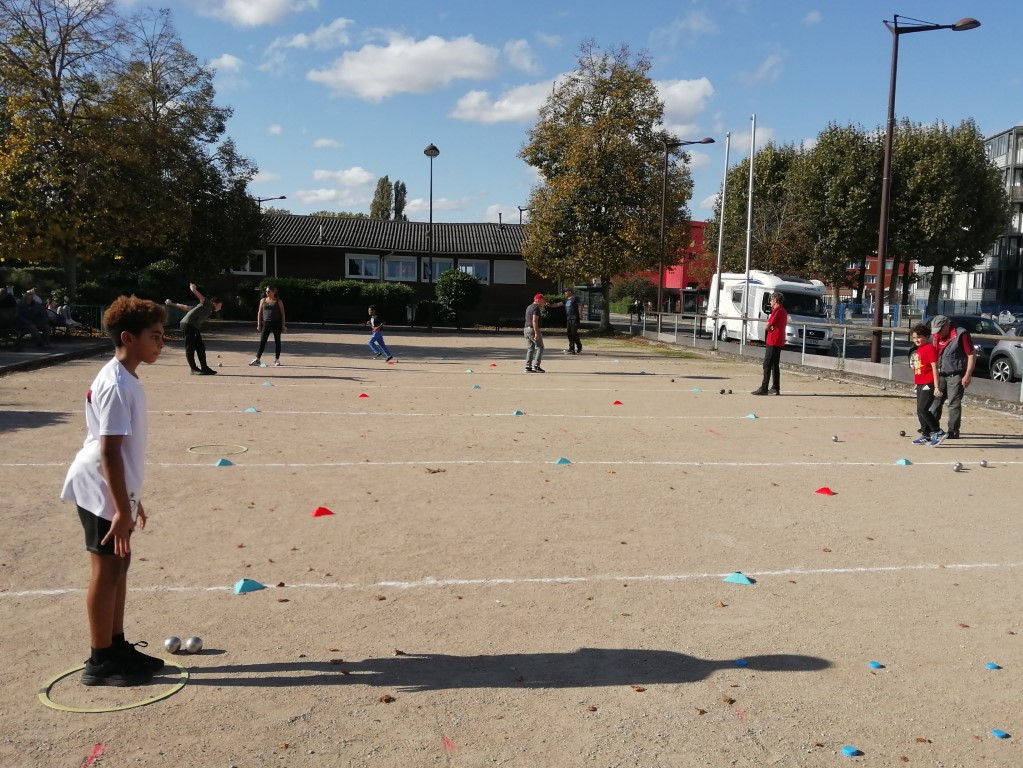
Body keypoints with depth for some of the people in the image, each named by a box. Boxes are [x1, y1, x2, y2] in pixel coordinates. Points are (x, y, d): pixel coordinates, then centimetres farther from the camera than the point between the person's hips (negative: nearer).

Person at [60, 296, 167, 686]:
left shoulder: (126, 380, 10)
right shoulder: (116, 386, -21)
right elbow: (108, 452, -24)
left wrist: (132, 499, 22)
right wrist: (122, 508, -24)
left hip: (116, 491, 10)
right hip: (101, 492, -10)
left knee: (119, 565, 16)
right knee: (106, 571, 0)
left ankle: (117, 647, 28)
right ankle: (99, 662, 11)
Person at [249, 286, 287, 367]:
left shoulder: (278, 302, 2)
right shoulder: (263, 300, 9)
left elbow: (282, 313, 2)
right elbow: (259, 312, 12)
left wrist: (283, 325, -3)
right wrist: (259, 324, 6)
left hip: (277, 323, -2)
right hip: (266, 323, 2)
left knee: (277, 341, 3)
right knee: (262, 341, -2)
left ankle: (277, 360, 11)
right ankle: (257, 359, -1)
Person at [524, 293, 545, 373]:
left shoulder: (529, 307, 18)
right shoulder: (536, 308, -13)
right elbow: (534, 321, -21)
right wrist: (536, 333, -24)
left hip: (526, 329, 9)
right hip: (533, 330, -9)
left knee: (530, 348, 11)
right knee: (540, 347, -3)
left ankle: (528, 367, 8)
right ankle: (536, 365, -10)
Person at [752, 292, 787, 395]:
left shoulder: (777, 311, -16)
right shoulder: (783, 311, 15)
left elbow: (767, 326, -18)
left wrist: (769, 327, 4)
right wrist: (771, 326, 1)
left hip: (773, 341, -10)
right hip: (779, 341, 10)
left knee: (767, 365, -8)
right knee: (775, 365, 14)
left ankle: (764, 388, -9)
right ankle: (776, 388, 16)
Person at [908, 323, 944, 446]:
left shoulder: (929, 348, -12)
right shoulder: (918, 350, 15)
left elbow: (934, 368, -15)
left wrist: (936, 387, -19)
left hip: (928, 384, -9)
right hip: (920, 384, 9)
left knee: (922, 409, -16)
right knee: (920, 411, 11)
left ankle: (938, 432, -9)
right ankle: (926, 435, 19)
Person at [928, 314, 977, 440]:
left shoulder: (961, 334, -13)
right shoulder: (935, 336, 7)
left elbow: (972, 354, -13)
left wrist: (968, 375, -16)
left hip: (956, 376, -7)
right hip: (940, 375, 7)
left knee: (954, 403, -3)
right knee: (935, 401, 10)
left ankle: (953, 431, 3)